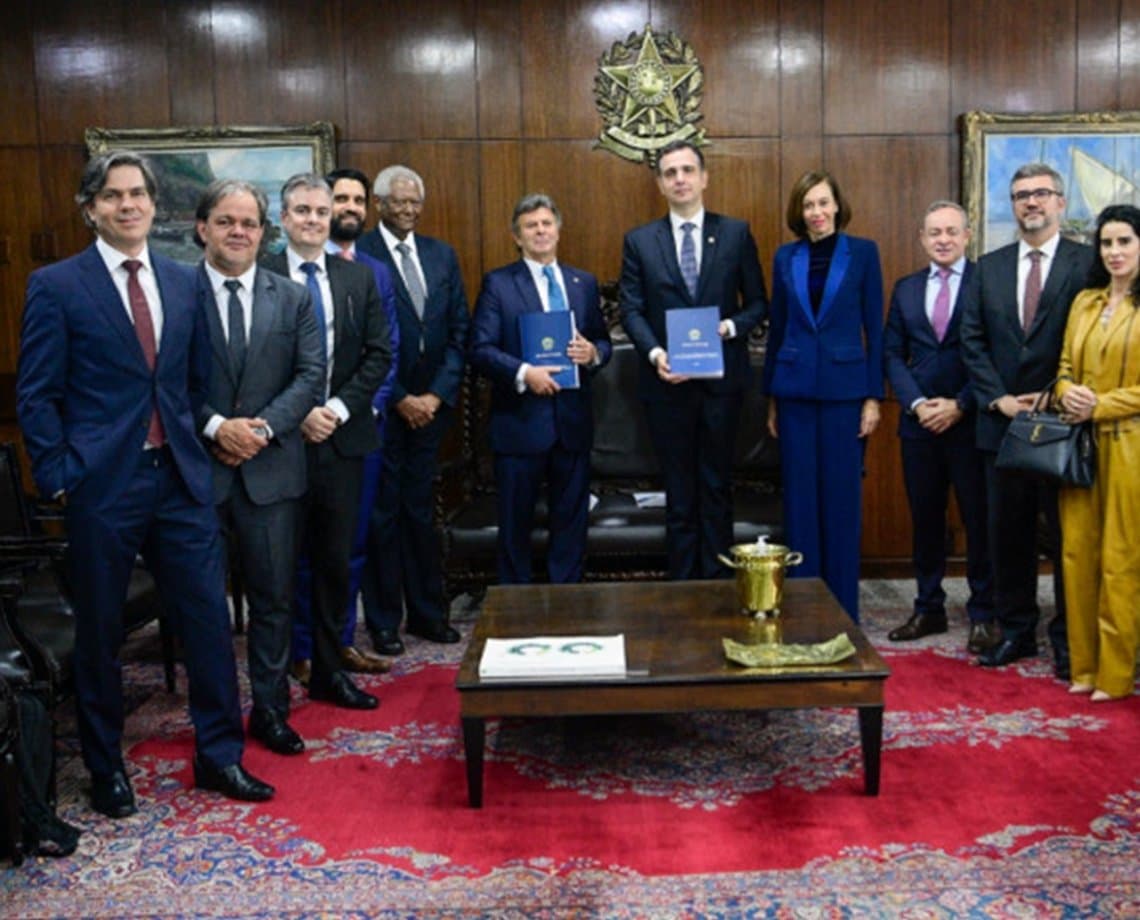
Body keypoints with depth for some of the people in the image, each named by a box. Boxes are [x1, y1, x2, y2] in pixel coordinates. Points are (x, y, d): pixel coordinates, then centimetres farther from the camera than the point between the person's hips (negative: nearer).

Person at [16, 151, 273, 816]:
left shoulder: (183, 281, 9)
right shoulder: (56, 286, -3)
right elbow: (37, 396, -4)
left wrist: (197, 441, 6)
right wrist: (59, 479, -8)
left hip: (181, 477, 4)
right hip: (102, 484, -3)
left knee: (209, 616, 5)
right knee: (100, 632, 9)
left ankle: (220, 754, 22)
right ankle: (106, 766, 28)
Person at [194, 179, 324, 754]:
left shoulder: (292, 298, 7)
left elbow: (310, 375, 1)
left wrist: (263, 427, -11)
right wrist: (214, 426, -15)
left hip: (270, 467, 2)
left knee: (273, 596, 8)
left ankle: (270, 709, 22)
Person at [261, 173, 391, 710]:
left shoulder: (359, 279, 9)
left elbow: (377, 355, 6)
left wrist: (340, 408, -6)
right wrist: (296, 415, -12)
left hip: (343, 439, 4)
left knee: (335, 561, 10)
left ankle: (329, 672, 22)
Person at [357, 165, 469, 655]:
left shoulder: (442, 255, 11)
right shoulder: (357, 256, -7)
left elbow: (459, 330, 8)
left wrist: (437, 394, -2)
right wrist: (399, 400, -10)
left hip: (430, 404, 5)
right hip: (381, 407, -4)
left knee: (420, 510, 12)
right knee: (381, 514, 3)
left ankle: (428, 612, 22)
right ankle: (384, 621, 13)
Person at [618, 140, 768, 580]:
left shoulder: (736, 233, 4)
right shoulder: (639, 241, 5)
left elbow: (757, 301, 6)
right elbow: (632, 310, 1)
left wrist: (732, 326, -14)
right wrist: (655, 353, -15)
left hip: (721, 377, 0)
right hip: (667, 381, 0)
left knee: (717, 487, 7)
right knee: (679, 491, 7)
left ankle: (717, 582, 16)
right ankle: (682, 582, 16)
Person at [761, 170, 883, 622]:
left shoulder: (862, 252, 0)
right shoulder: (785, 257, 8)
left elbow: (874, 327, 0)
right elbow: (776, 327, 11)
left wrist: (874, 396, -5)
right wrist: (771, 397, 10)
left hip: (844, 387, -2)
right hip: (795, 389, 2)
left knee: (842, 497, 3)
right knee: (799, 497, 6)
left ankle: (842, 608, 14)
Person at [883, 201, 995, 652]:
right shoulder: (905, 289, 12)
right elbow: (893, 354, 8)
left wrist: (960, 405, -12)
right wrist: (916, 404, -6)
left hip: (971, 420, -4)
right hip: (919, 422, 4)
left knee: (978, 520, 3)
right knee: (925, 518, 10)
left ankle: (983, 614, 13)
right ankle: (929, 609, 21)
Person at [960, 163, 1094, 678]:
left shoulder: (1087, 264, -2)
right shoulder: (989, 268, 10)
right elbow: (972, 341, 6)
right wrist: (999, 399, -6)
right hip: (1003, 421, 4)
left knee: (1067, 534, 4)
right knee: (1007, 533, 9)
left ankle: (1068, 638, 16)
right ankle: (1016, 631, 20)